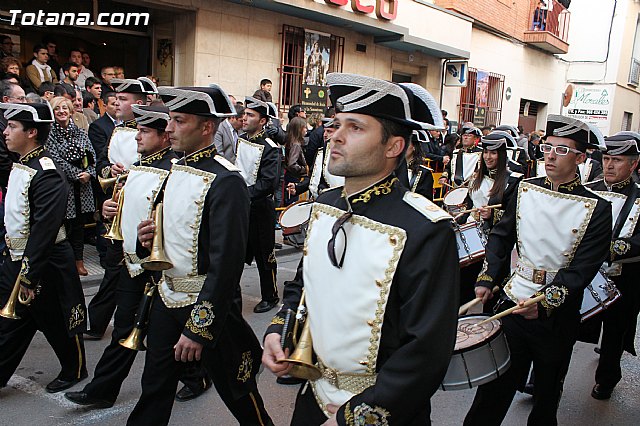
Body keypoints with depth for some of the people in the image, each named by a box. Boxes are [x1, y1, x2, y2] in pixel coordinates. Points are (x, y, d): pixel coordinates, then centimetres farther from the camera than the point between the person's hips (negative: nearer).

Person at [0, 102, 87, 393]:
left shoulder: (47, 175, -22)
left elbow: (44, 230, -25)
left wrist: (29, 275, -23)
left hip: (45, 265, -8)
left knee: (58, 324, 10)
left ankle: (75, 370, 31)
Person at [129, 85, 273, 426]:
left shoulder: (225, 181, -20)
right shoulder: (176, 171, 7)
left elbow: (227, 262, -24)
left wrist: (199, 327, -22)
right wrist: (148, 238, -3)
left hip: (208, 305, -7)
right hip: (166, 296, 8)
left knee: (238, 393, 10)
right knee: (154, 390, 18)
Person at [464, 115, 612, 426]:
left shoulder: (596, 209, -9)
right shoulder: (525, 189, 1)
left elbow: (583, 268, -14)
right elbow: (501, 236, 8)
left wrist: (545, 301, -25)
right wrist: (487, 279, -2)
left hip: (558, 315, -2)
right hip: (513, 301, 2)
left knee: (547, 390, 18)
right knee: (494, 388, 7)